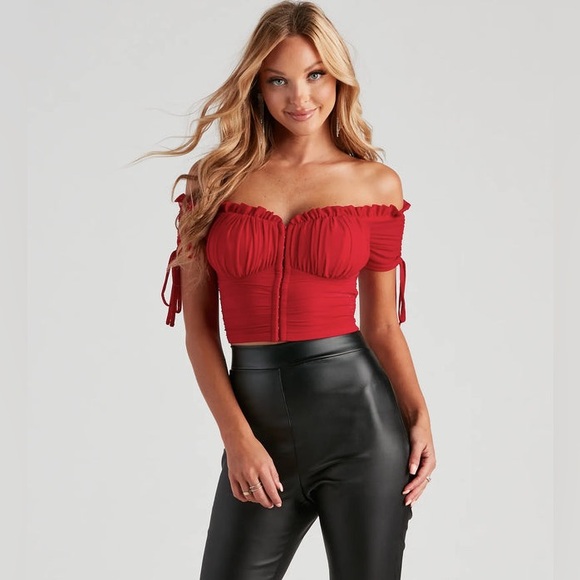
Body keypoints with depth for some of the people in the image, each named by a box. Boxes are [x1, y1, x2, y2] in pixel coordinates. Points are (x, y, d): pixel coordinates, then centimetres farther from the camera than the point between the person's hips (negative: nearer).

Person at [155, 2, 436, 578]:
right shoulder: (218, 178, 4)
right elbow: (198, 323, 2)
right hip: (255, 418, 1)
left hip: (358, 413, 0)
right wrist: (237, 436, -7)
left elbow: (381, 323, 7)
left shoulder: (376, 183, 4)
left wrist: (418, 415, -7)